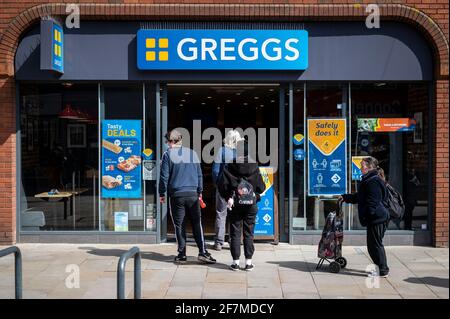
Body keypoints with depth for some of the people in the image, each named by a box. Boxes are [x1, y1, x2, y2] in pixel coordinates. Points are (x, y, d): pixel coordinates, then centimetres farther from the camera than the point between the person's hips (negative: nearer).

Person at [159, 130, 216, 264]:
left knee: (179, 225, 5)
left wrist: (162, 194, 6)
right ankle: (202, 252, 0)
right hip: (192, 194, 2)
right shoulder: (192, 153, 8)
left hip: (176, 195, -2)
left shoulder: (168, 155, -2)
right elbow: (199, 175, 12)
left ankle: (182, 254, 8)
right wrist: (199, 192, 20)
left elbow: (164, 176, -3)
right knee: (197, 223, 6)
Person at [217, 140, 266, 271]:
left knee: (235, 233, 6)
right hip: (251, 203, 1)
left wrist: (228, 197, 4)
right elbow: (260, 186, 0)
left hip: (235, 203, -1)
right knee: (249, 233, 7)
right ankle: (248, 262, 8)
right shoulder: (254, 166, -3)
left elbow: (222, 184, -8)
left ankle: (235, 262, 7)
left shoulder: (230, 166, -5)